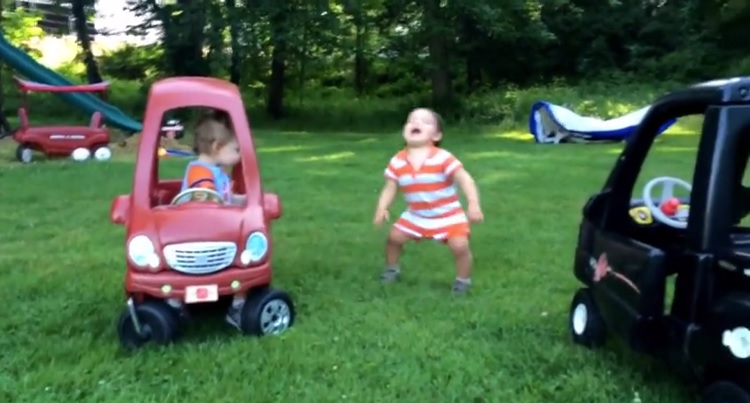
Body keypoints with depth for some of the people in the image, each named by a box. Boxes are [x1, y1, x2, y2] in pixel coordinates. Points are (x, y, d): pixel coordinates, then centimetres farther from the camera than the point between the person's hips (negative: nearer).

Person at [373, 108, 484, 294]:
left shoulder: (442, 158, -23)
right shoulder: (397, 162, -9)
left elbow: (465, 180, -24)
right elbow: (390, 188, -2)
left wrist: (473, 204, -36)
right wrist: (381, 209, -17)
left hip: (448, 215, -4)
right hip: (416, 215, 4)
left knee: (460, 246, -17)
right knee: (394, 237, 5)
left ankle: (463, 280, 10)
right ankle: (392, 269, 33)